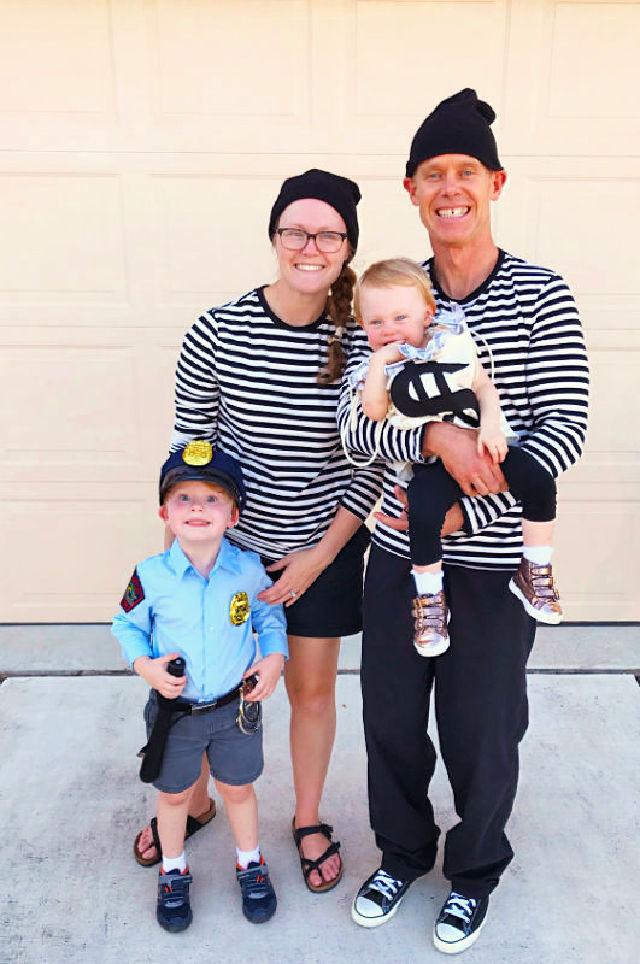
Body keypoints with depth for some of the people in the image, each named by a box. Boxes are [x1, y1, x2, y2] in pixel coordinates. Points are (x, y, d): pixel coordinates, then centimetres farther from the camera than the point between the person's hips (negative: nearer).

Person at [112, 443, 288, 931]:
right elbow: (127, 624, -1)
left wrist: (275, 657, -12)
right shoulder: (151, 576, -18)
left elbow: (270, 617, 3)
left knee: (238, 788, 20)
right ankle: (173, 871, 47)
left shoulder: (249, 570, -15)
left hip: (236, 706, 0)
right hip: (174, 707, 0)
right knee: (174, 794, 20)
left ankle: (251, 863, 47)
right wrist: (144, 664, -17)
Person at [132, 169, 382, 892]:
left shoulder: (364, 342, -10)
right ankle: (193, 799, 49)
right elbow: (187, 449, -4)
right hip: (232, 542, 0)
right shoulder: (217, 333, -12)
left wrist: (321, 554, -8)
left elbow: (371, 464, -5)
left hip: (326, 547, 0)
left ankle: (309, 819, 44)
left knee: (312, 689, 17)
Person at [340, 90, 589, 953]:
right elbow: (355, 422, -7)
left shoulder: (541, 296, -7)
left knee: (480, 732, 13)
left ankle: (474, 873, 43)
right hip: (398, 553, 3)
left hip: (491, 560, -3)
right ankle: (403, 853, 46)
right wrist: (435, 436, -26)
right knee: (390, 720, 17)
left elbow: (565, 431, -12)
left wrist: (464, 510, -19)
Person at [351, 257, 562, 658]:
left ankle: (534, 572, 1)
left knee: (538, 480, -18)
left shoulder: (452, 342, 7)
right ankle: (429, 598, -6)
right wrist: (379, 361, -11)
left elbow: (485, 386, 7)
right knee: (423, 512, -29)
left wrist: (490, 427, -10)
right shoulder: (376, 366, 7)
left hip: (484, 444, 2)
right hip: (432, 462, -2)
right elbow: (374, 412, -8)